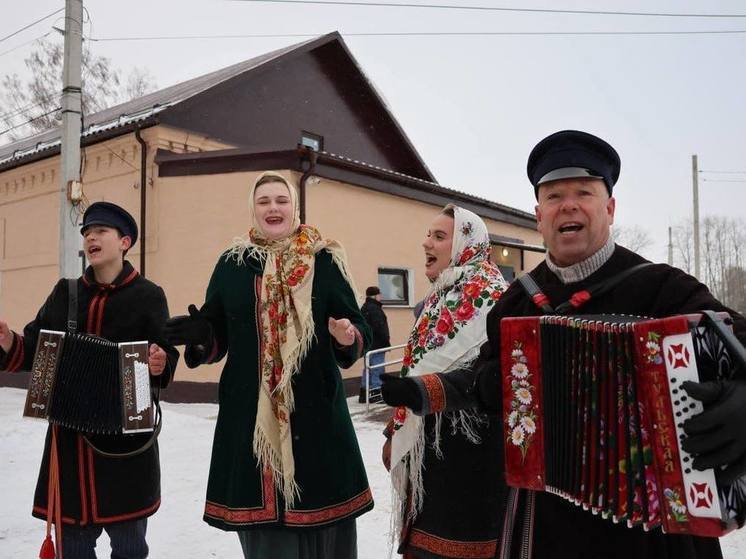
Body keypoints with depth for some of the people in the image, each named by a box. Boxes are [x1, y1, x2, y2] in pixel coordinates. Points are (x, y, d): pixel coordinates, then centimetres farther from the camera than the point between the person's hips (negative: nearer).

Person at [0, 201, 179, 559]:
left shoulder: (148, 296, -3)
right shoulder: (64, 293, 10)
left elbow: (166, 355, -6)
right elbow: (34, 350, 9)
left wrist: (160, 363, -28)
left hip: (126, 437, -3)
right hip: (69, 437, 4)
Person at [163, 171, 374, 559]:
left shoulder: (325, 261, 3)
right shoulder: (231, 264, 8)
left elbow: (360, 331, 3)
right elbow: (216, 338, 10)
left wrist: (349, 338, -19)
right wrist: (199, 336, -11)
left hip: (316, 410, -1)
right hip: (249, 412, 2)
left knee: (323, 522, 5)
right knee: (260, 514, 9)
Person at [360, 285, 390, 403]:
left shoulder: (364, 308, 15)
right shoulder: (374, 309, -17)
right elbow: (380, 327, -20)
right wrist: (387, 341, -11)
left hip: (367, 344, 10)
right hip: (377, 344, -10)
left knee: (368, 369, 15)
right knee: (377, 369, -5)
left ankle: (364, 394, 19)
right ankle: (376, 394, -3)